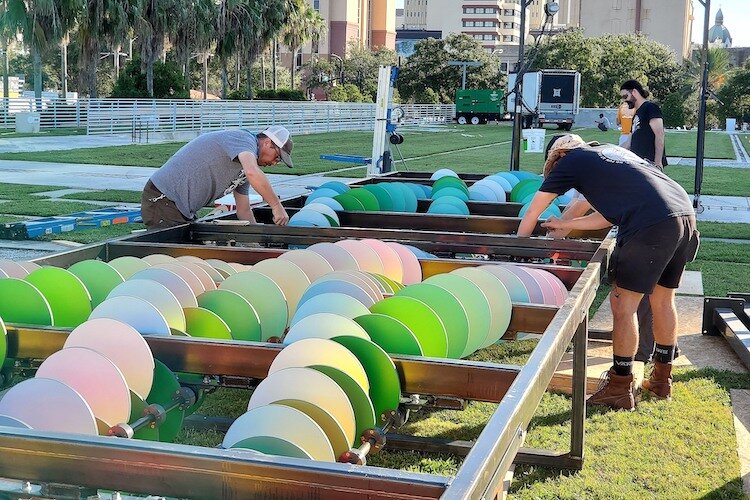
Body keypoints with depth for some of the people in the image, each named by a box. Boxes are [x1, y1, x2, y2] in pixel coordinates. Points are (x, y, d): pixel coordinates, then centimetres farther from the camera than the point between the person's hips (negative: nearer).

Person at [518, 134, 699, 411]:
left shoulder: (570, 161, 10)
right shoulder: (610, 151, 30)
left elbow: (531, 215, 15)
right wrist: (566, 225, 41)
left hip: (651, 226, -8)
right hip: (686, 215, 8)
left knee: (623, 304, 3)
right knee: (663, 300, 20)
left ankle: (620, 388, 10)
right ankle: (662, 378, 34)